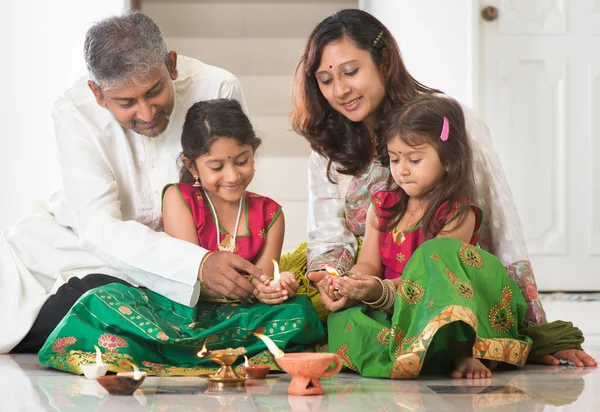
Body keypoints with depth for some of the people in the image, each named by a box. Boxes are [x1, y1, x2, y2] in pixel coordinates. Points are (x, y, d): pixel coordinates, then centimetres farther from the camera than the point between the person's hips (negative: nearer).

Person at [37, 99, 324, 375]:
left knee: (299, 311, -27)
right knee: (105, 301, -28)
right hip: (179, 311, -2)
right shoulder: (179, 198, 1)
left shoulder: (269, 214, 7)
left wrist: (274, 288, -25)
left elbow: (262, 282, 2)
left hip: (239, 316, 2)